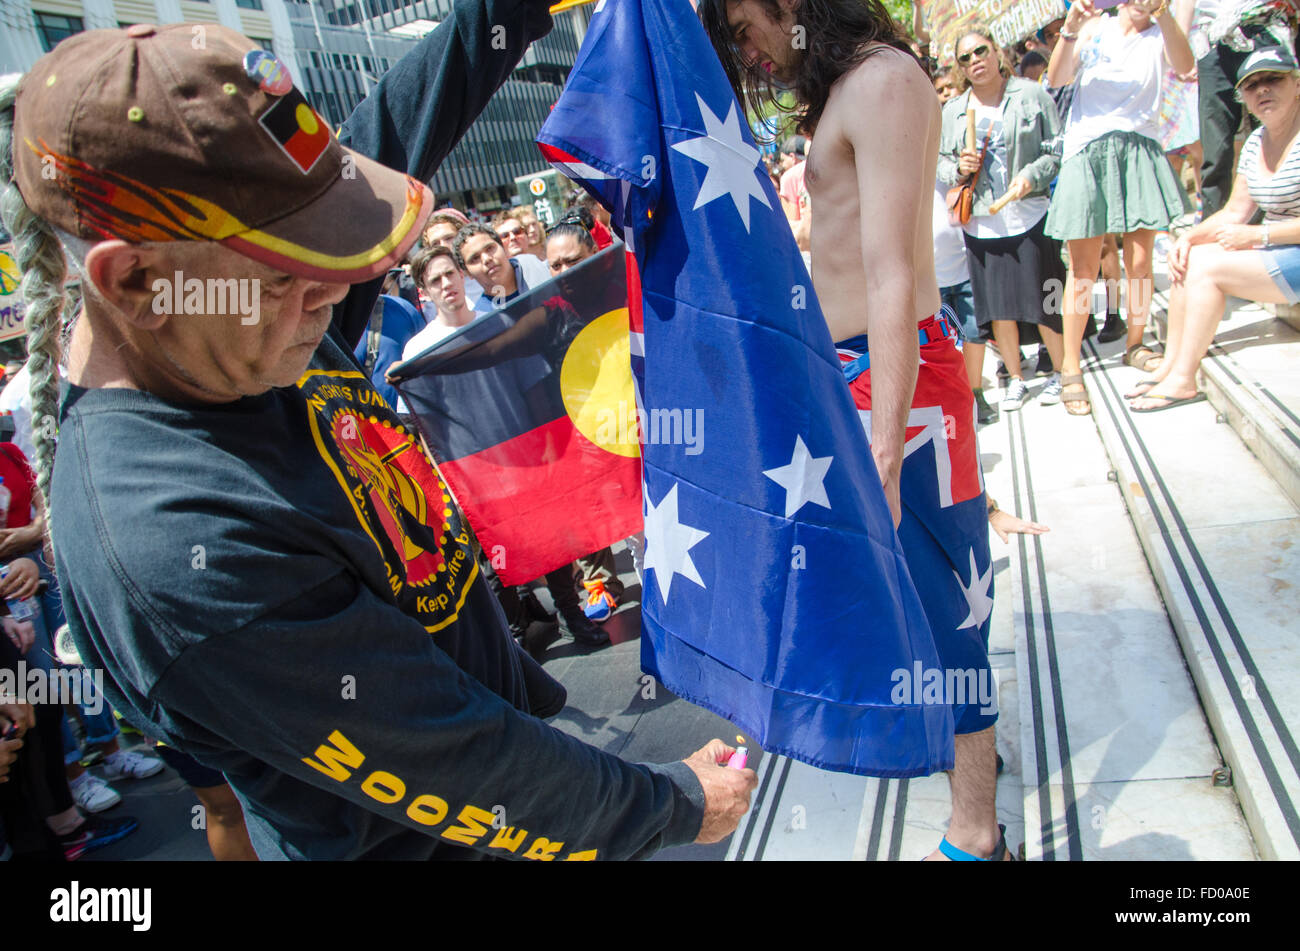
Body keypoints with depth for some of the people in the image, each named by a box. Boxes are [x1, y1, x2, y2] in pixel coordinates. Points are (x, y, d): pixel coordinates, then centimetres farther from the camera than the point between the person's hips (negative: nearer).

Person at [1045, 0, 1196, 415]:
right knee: (1084, 267, -6)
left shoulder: (1159, 37, 12)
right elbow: (1055, 79, -3)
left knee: (1139, 261, 1)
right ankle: (1070, 368, -4)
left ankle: (1135, 345, 20)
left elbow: (1184, 65, -10)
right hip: (1088, 150, -2)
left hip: (1139, 149, 2)